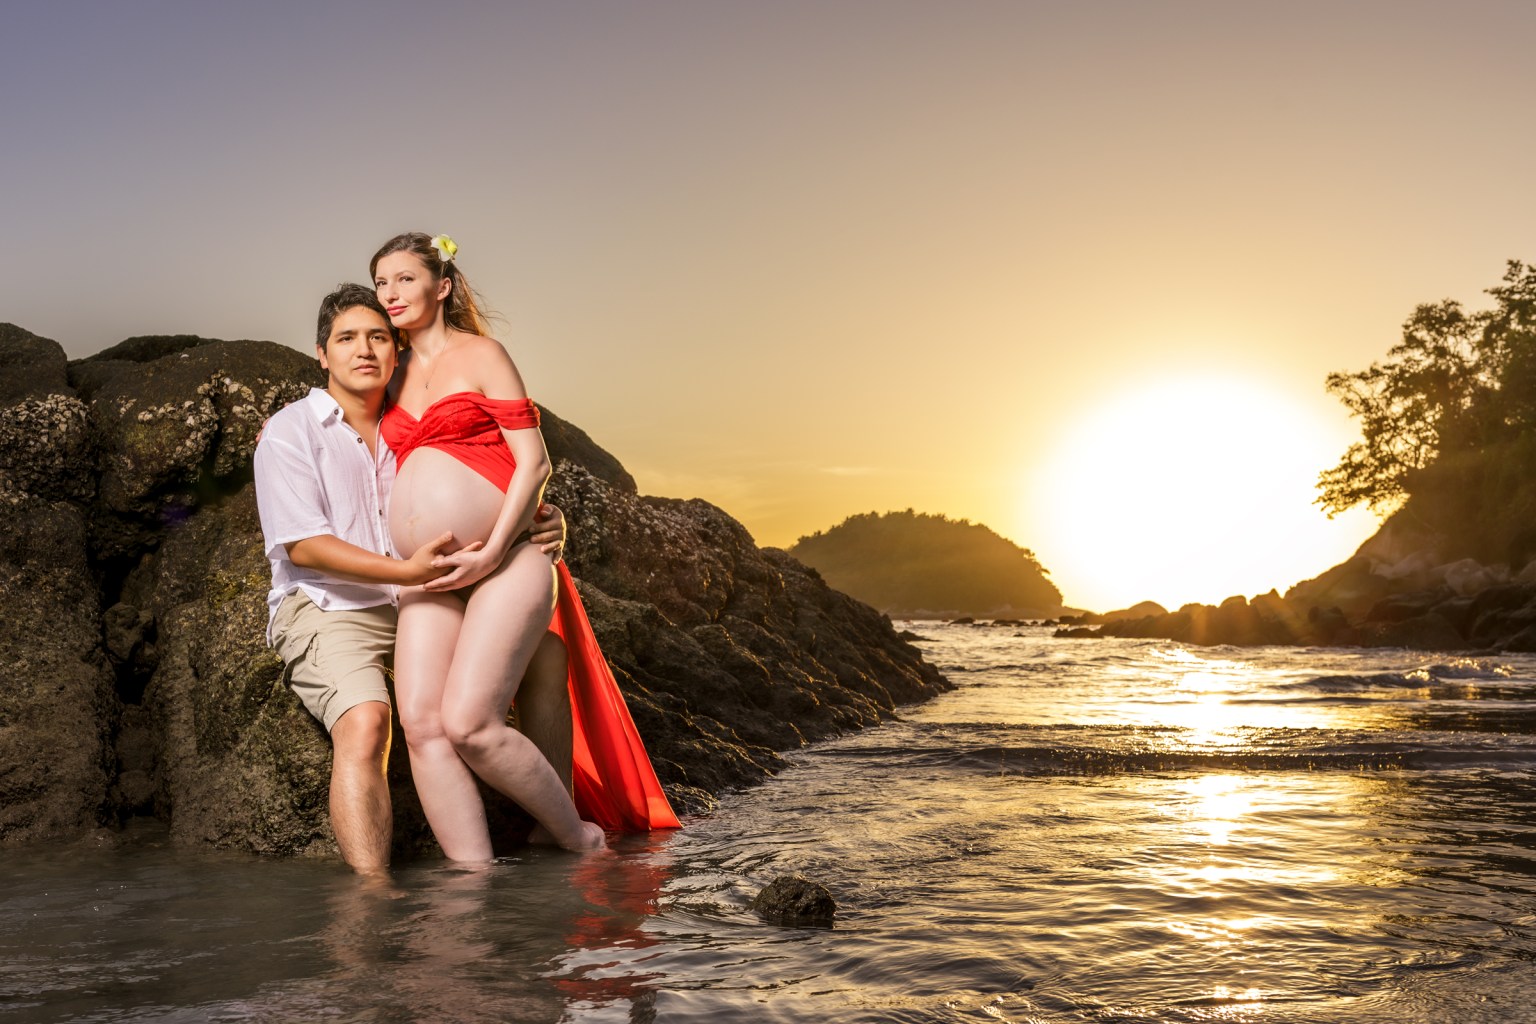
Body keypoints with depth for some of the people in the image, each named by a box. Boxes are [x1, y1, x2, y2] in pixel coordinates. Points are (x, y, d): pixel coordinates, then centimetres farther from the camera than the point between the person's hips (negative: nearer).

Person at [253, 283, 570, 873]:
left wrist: (535, 530, -7)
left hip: (417, 605, 5)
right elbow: (303, 547, -9)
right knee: (365, 721, -35)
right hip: (325, 610, -5)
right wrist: (406, 571, -22)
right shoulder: (290, 432, 1)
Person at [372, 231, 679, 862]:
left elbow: (533, 460, -5)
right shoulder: (394, 376, 21)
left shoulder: (479, 353, 4)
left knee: (468, 723, -19)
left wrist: (490, 552, -14)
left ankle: (579, 839, 2)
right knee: (421, 724, -14)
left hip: (505, 561, -6)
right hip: (429, 576, 6)